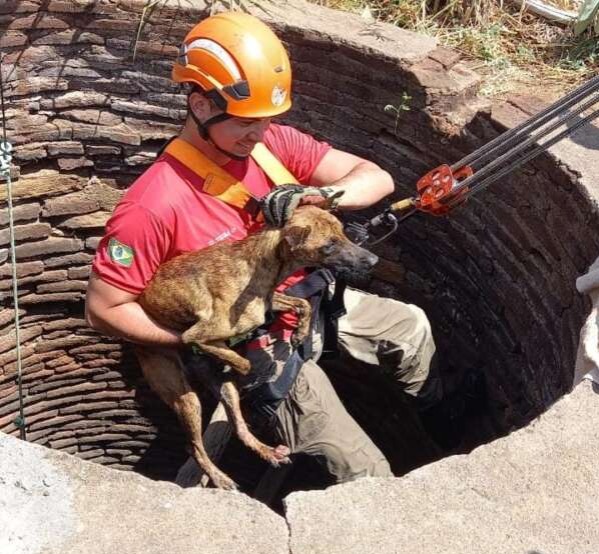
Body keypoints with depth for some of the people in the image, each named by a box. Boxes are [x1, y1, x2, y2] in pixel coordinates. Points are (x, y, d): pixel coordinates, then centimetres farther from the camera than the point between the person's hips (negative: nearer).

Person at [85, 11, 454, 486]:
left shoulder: (274, 143, -13)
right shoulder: (155, 206, -31)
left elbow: (377, 180, -10)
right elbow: (103, 310, -24)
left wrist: (317, 194, -32)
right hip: (263, 347, -7)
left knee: (413, 328, 26)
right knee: (366, 473, -10)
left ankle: (434, 409, 58)